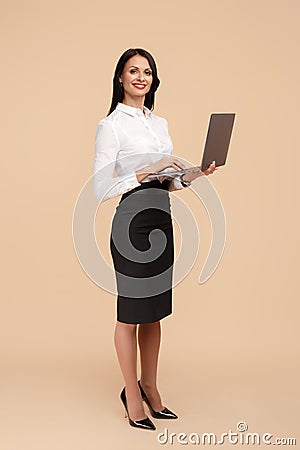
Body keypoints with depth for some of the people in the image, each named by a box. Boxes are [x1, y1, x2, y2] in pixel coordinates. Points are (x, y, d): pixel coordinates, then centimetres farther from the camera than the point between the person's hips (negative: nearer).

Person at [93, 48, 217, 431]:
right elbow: (101, 190, -15)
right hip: (132, 222, -7)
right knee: (130, 312, 5)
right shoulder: (110, 125, -8)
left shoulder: (160, 123, 14)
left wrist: (195, 174, 1)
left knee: (155, 311, 15)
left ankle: (150, 388, 30)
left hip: (161, 221, 7)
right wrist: (147, 171, -21)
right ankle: (132, 395, 22)